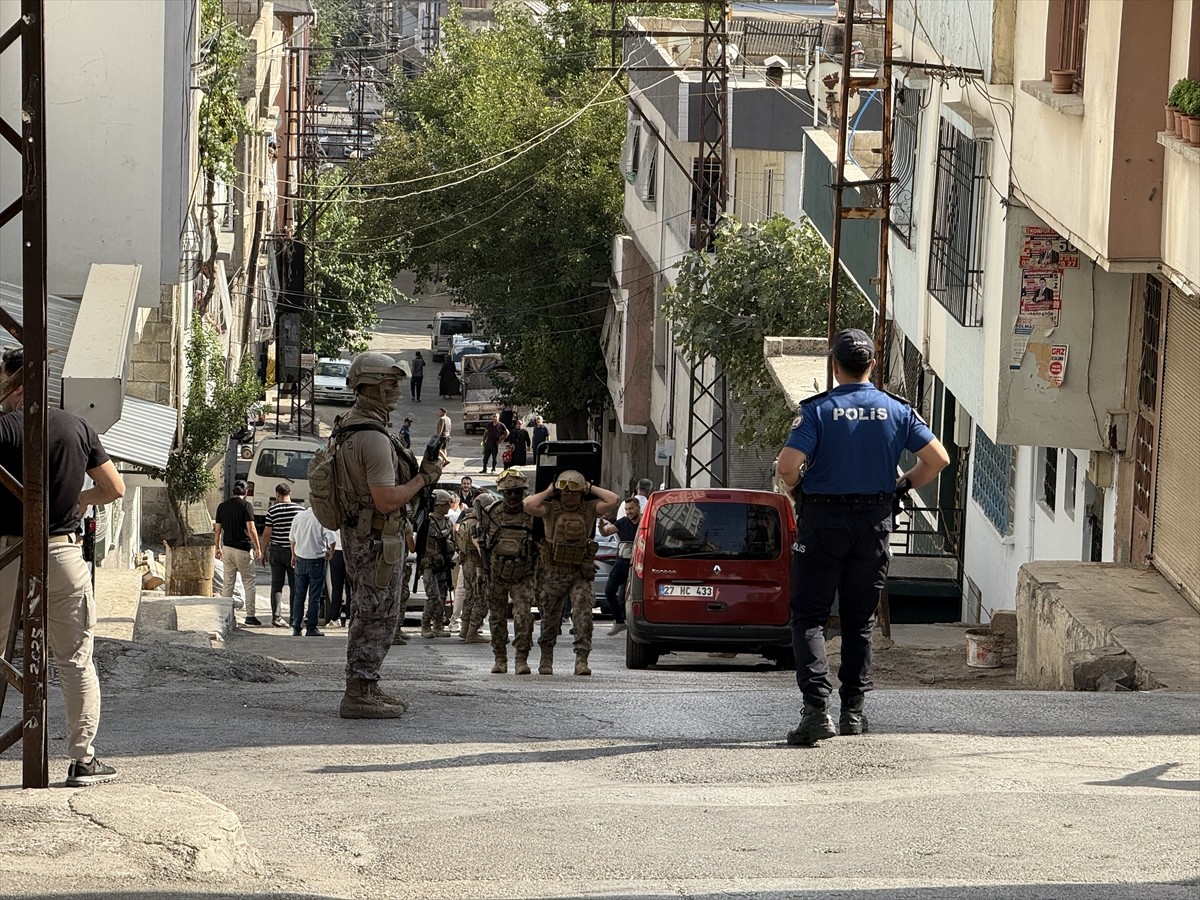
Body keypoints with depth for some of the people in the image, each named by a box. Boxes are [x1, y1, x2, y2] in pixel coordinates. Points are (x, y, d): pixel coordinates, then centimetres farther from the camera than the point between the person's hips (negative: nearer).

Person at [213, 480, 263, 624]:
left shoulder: (222, 506, 6)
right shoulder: (245, 506, -9)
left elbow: (217, 530, 9)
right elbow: (251, 529, -13)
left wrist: (218, 548, 19)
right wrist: (258, 548, -8)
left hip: (227, 547, 5)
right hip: (243, 548, -5)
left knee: (227, 584, 9)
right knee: (248, 583, 3)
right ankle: (250, 616, 0)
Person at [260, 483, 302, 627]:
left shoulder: (272, 510, -5)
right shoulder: (300, 509, -4)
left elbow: (267, 533, -5)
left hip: (276, 550, 0)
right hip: (294, 551, 0)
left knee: (277, 584, 6)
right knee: (294, 586, 6)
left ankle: (276, 616, -2)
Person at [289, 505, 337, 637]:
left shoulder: (299, 516, 3)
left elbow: (292, 538, 14)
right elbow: (332, 538, -22)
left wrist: (294, 555, 27)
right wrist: (330, 553, -3)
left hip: (300, 559, 4)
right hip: (316, 560, -4)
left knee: (299, 595, 12)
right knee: (314, 596, 3)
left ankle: (296, 627, 12)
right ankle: (311, 628, 3)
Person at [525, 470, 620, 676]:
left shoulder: (589, 509, 3)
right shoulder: (551, 509, 0)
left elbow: (614, 501, -10)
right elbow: (529, 505, -18)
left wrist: (592, 489, -2)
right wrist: (548, 492, -5)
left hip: (581, 575, 0)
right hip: (553, 573, 1)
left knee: (583, 616, -15)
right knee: (550, 619, 11)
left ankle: (582, 660, -17)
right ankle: (546, 659, 28)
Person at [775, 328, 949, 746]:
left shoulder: (817, 410, -10)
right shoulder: (896, 411, 0)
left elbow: (787, 465, -20)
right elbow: (938, 458, -2)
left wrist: (794, 486, 2)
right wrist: (904, 484, 14)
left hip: (822, 522, -3)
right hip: (874, 522, 3)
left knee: (809, 617, 1)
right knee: (859, 619, 15)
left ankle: (817, 706, -15)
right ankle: (853, 709, 16)